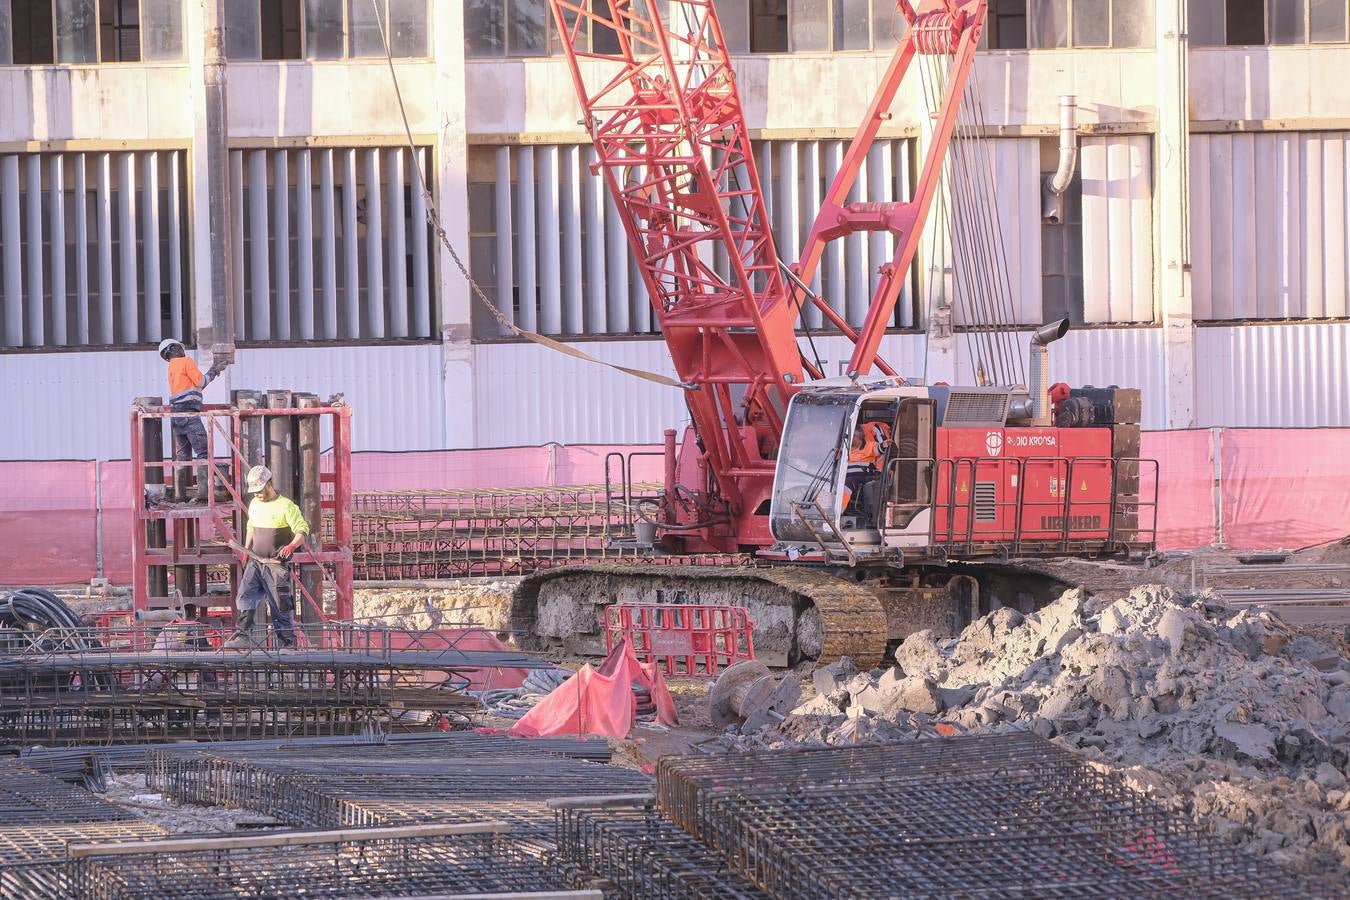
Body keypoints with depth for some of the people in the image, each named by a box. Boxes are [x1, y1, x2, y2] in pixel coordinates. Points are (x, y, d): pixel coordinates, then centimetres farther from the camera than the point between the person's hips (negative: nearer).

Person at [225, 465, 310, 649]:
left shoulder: (286, 506, -9)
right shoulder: (254, 505, 12)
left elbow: (302, 530, -14)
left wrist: (292, 545, -32)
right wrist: (246, 549, 19)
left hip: (277, 564, -6)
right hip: (255, 562, 6)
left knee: (281, 606, -2)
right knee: (245, 596, -11)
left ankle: (287, 642, 8)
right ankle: (243, 635, -17)